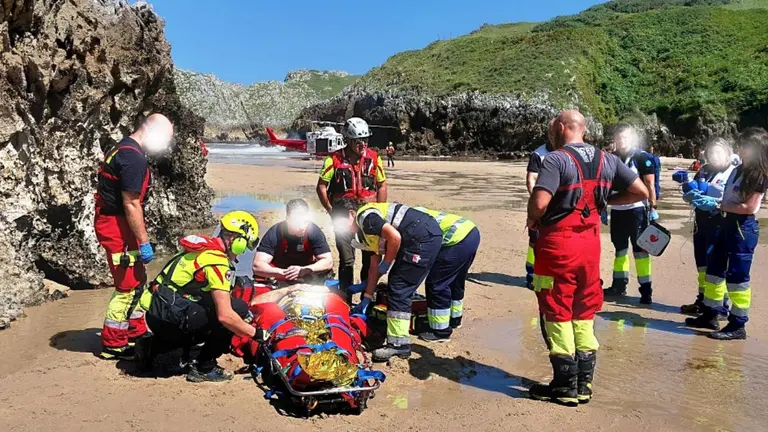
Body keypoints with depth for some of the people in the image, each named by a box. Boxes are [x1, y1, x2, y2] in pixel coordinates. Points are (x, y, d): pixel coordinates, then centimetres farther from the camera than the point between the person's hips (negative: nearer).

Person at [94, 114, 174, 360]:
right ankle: (112, 346, 8)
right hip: (118, 226, -11)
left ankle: (137, 334, 29)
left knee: (137, 281, 18)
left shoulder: (123, 150, 14)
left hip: (112, 222, 11)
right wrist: (144, 242, -19)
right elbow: (131, 204, -22)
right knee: (128, 287, -3)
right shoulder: (134, 158, -19)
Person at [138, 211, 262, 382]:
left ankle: (152, 346, 20)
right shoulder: (218, 262, -16)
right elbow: (225, 315, -22)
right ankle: (204, 367, -2)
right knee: (238, 308, -11)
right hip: (169, 318, -9)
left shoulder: (204, 246, 13)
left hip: (155, 313, 9)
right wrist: (257, 333, -9)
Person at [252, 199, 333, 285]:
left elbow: (328, 262, -23)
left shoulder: (314, 231, -21)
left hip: (306, 278, 1)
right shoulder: (275, 233, -25)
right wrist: (284, 273, -46)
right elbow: (257, 266, -31)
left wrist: (304, 270, -40)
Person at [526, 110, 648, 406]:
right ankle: (584, 384, 23)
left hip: (558, 243, -6)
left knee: (557, 314, 4)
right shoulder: (607, 160, 7)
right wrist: (604, 201, 16)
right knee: (584, 313, 16)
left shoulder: (556, 159, -13)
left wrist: (533, 219, -4)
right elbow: (641, 192, 8)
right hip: (591, 243, 6)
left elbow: (539, 202, -25)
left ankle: (565, 386, 12)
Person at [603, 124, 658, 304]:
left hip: (636, 209, -5)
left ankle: (646, 289, 2)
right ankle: (619, 284, 24)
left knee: (640, 250, -2)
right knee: (620, 249, 14)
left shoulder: (642, 157, -6)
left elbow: (650, 184, -7)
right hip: (617, 210, 5)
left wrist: (653, 207, -11)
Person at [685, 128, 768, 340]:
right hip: (728, 223, 9)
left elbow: (749, 207, -19)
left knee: (737, 277, -5)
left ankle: (737, 326, 4)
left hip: (743, 227, -9)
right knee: (714, 269, 13)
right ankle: (710, 315, 24)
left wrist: (716, 204, -18)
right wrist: (703, 197, 2)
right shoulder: (739, 169, 13)